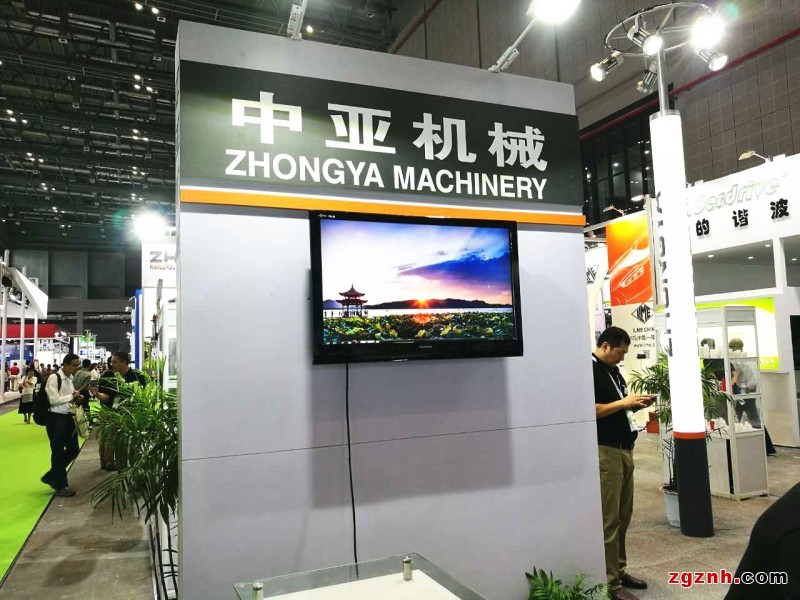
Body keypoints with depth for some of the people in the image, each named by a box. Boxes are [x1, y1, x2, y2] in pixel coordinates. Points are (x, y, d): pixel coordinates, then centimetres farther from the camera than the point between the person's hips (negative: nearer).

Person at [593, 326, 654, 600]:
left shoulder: (613, 370, 16)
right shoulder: (589, 370, -12)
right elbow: (590, 410, -20)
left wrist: (636, 403, 5)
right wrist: (623, 402, -17)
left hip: (624, 448, 9)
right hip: (605, 450, -9)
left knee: (623, 515, 15)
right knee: (609, 518, -4)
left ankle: (620, 570, 27)